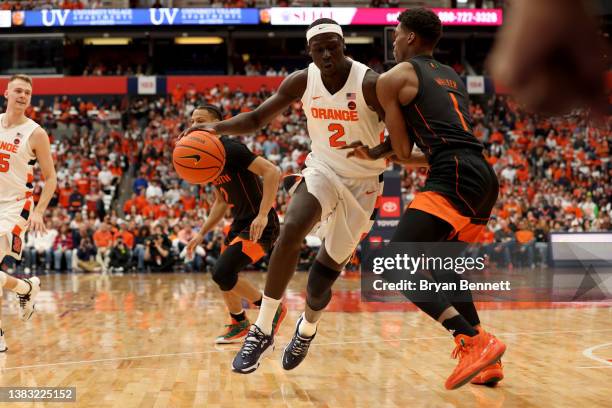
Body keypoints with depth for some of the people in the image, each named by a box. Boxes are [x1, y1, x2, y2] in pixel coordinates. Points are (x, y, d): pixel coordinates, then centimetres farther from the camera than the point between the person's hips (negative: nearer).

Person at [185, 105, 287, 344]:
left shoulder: (230, 149, -17)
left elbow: (272, 172, -26)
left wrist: (262, 215, -31)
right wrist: (202, 234, 17)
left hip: (259, 225, -10)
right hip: (240, 223, 10)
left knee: (222, 272, -20)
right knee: (223, 276, 17)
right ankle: (239, 325, 41)